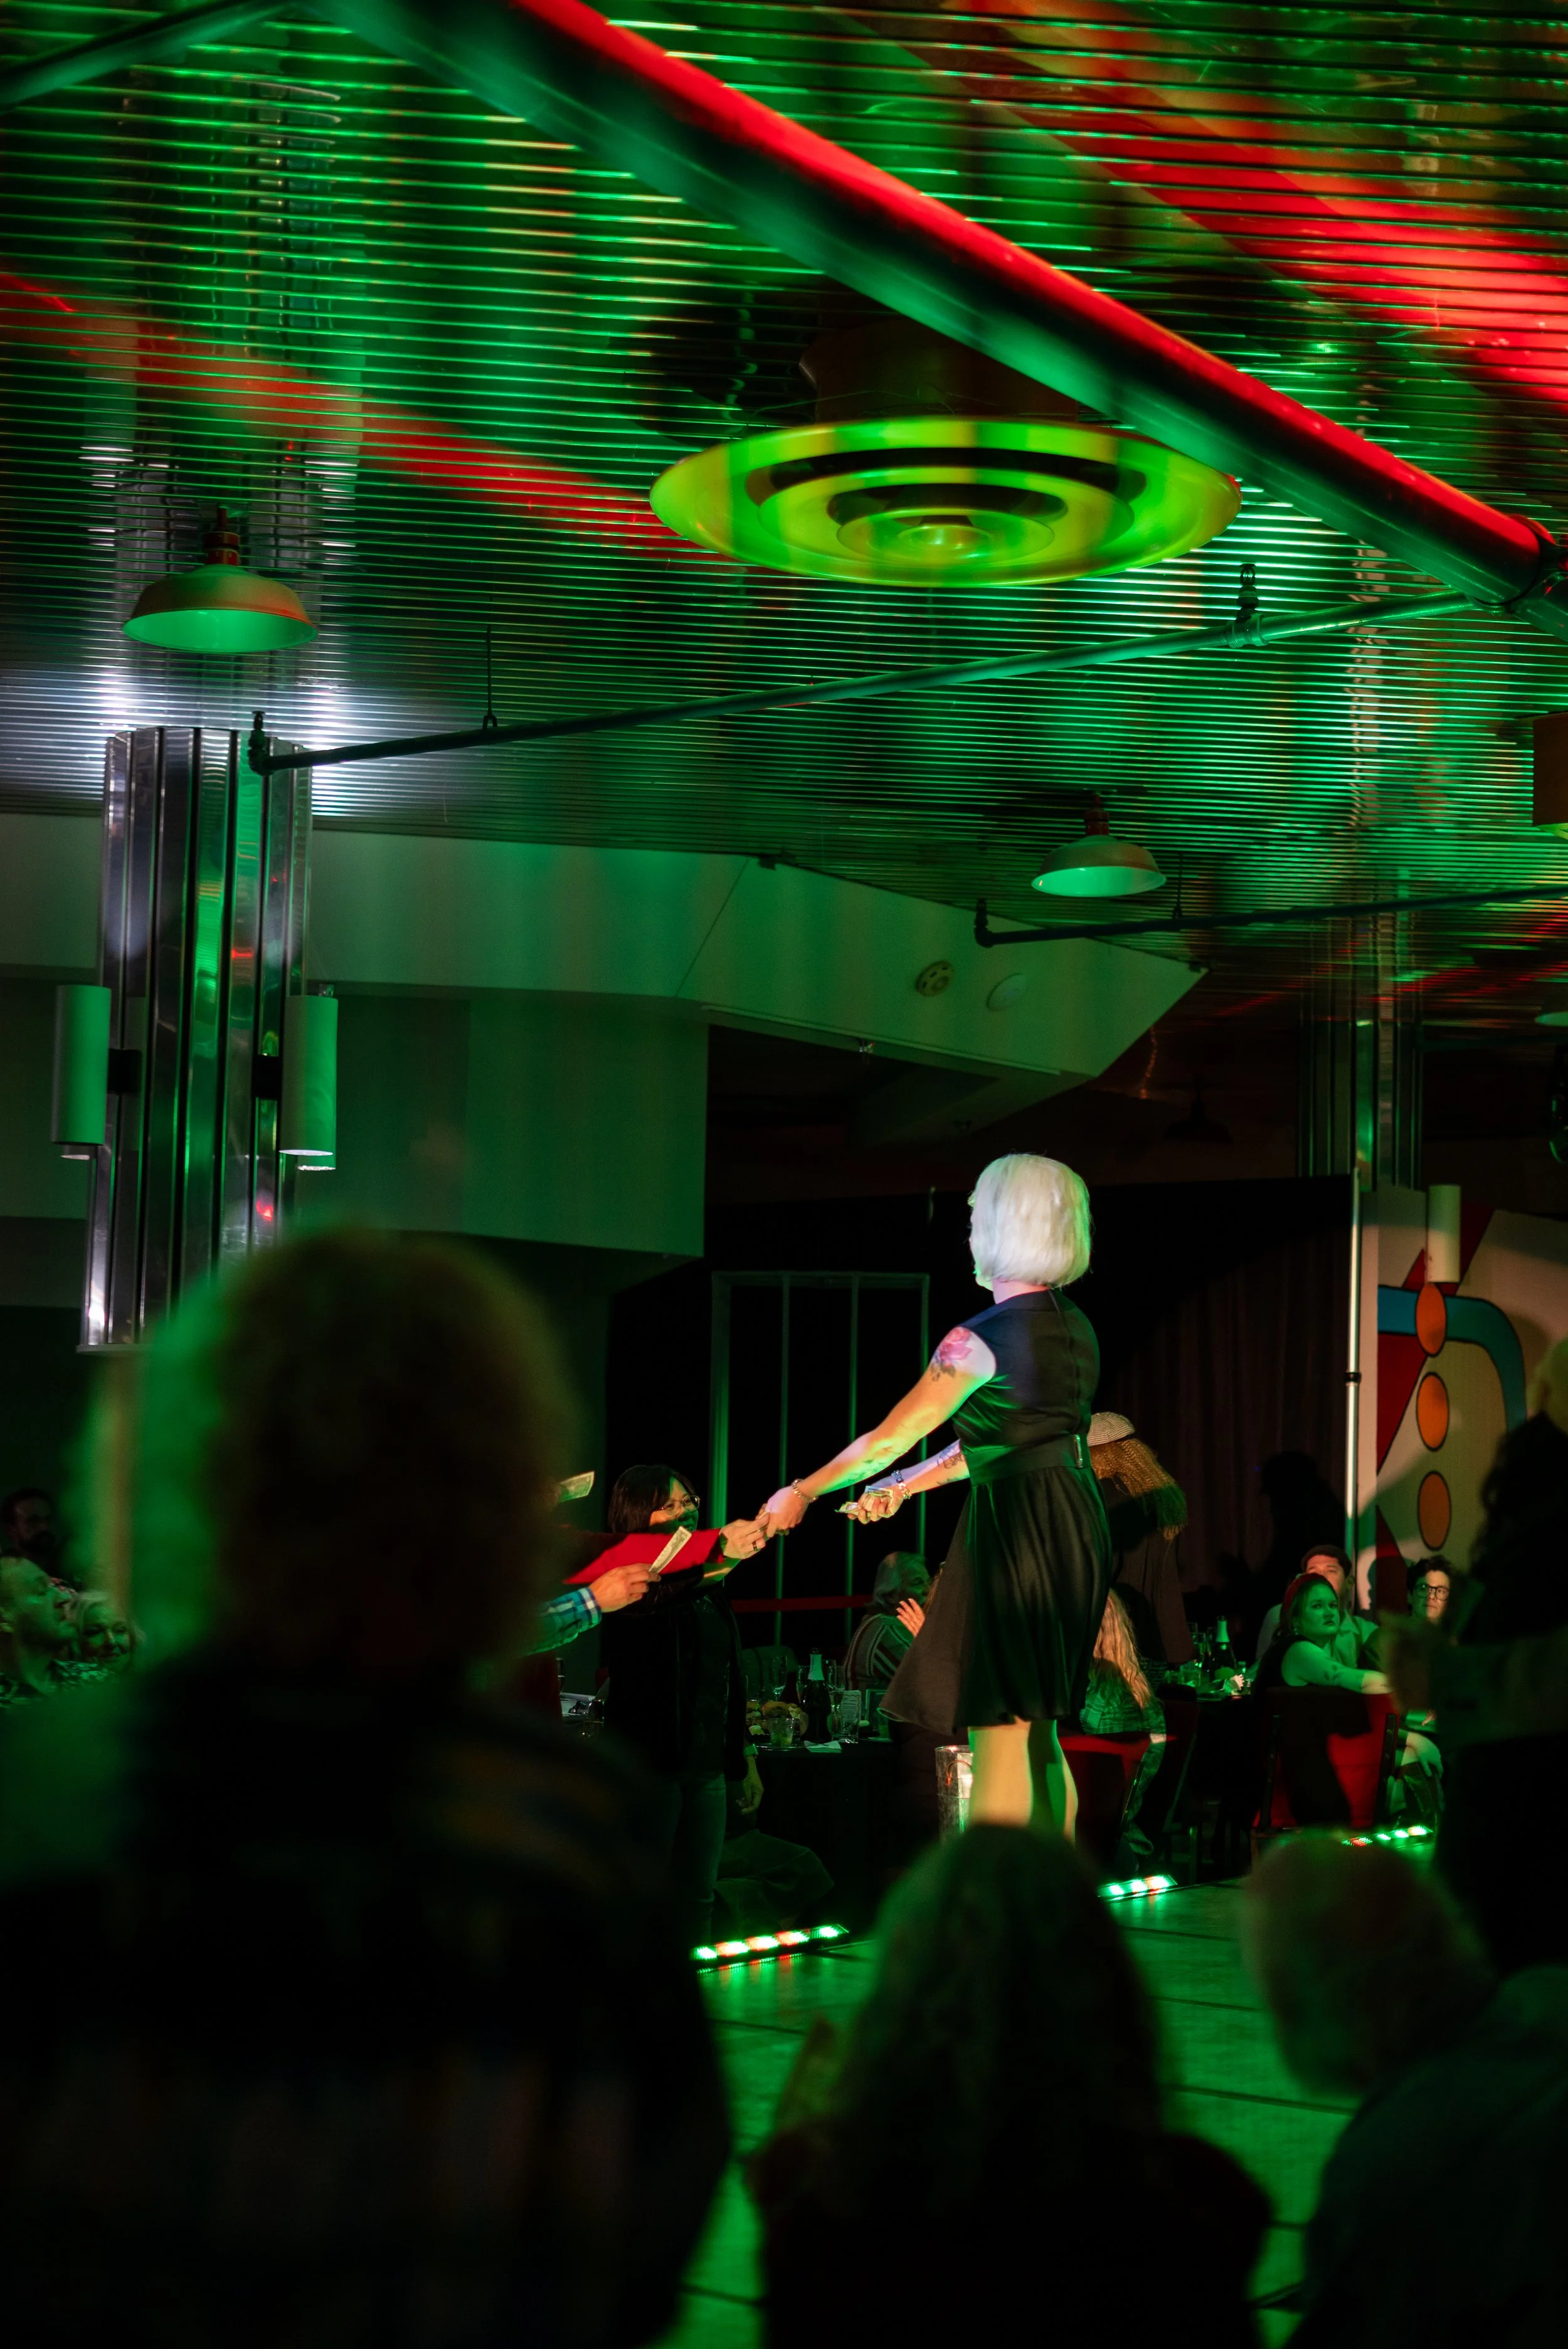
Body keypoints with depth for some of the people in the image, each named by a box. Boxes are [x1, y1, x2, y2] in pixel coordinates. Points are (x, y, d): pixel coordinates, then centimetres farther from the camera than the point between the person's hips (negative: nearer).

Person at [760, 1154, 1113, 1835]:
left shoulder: (983, 1339, -16)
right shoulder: (1075, 1329, 9)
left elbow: (887, 1439, -9)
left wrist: (801, 1492, 5)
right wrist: (903, 1488, 25)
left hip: (1016, 1532, -8)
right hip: (1075, 1528, 9)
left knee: (997, 1734, -5)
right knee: (1038, 1734, 17)